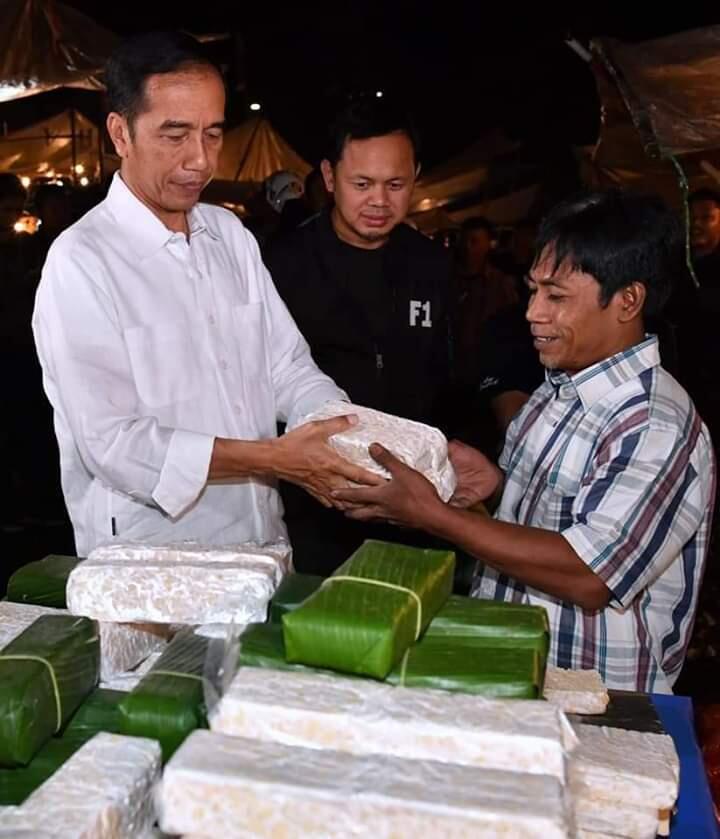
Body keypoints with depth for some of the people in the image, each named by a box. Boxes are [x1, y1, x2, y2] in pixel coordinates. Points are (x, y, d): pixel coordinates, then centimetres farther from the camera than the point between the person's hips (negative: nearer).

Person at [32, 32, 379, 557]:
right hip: (149, 568, -6)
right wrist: (271, 458, -23)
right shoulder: (81, 262, -16)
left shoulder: (232, 236, 5)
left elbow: (287, 368, 3)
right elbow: (113, 444, -21)